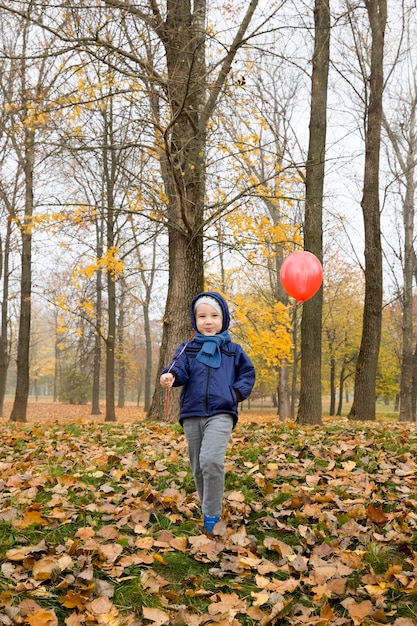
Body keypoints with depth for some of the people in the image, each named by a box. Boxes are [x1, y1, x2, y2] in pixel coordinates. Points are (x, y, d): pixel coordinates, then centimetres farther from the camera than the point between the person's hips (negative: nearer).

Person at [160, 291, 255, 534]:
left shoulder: (233, 350, 9)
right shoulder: (187, 349, 8)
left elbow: (248, 374, 14)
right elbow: (180, 368, -9)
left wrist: (236, 393, -4)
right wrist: (170, 375, -32)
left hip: (221, 414, -3)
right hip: (192, 415, 3)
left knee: (211, 460, -23)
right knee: (198, 468, 10)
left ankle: (212, 517, -12)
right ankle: (207, 510, 30)